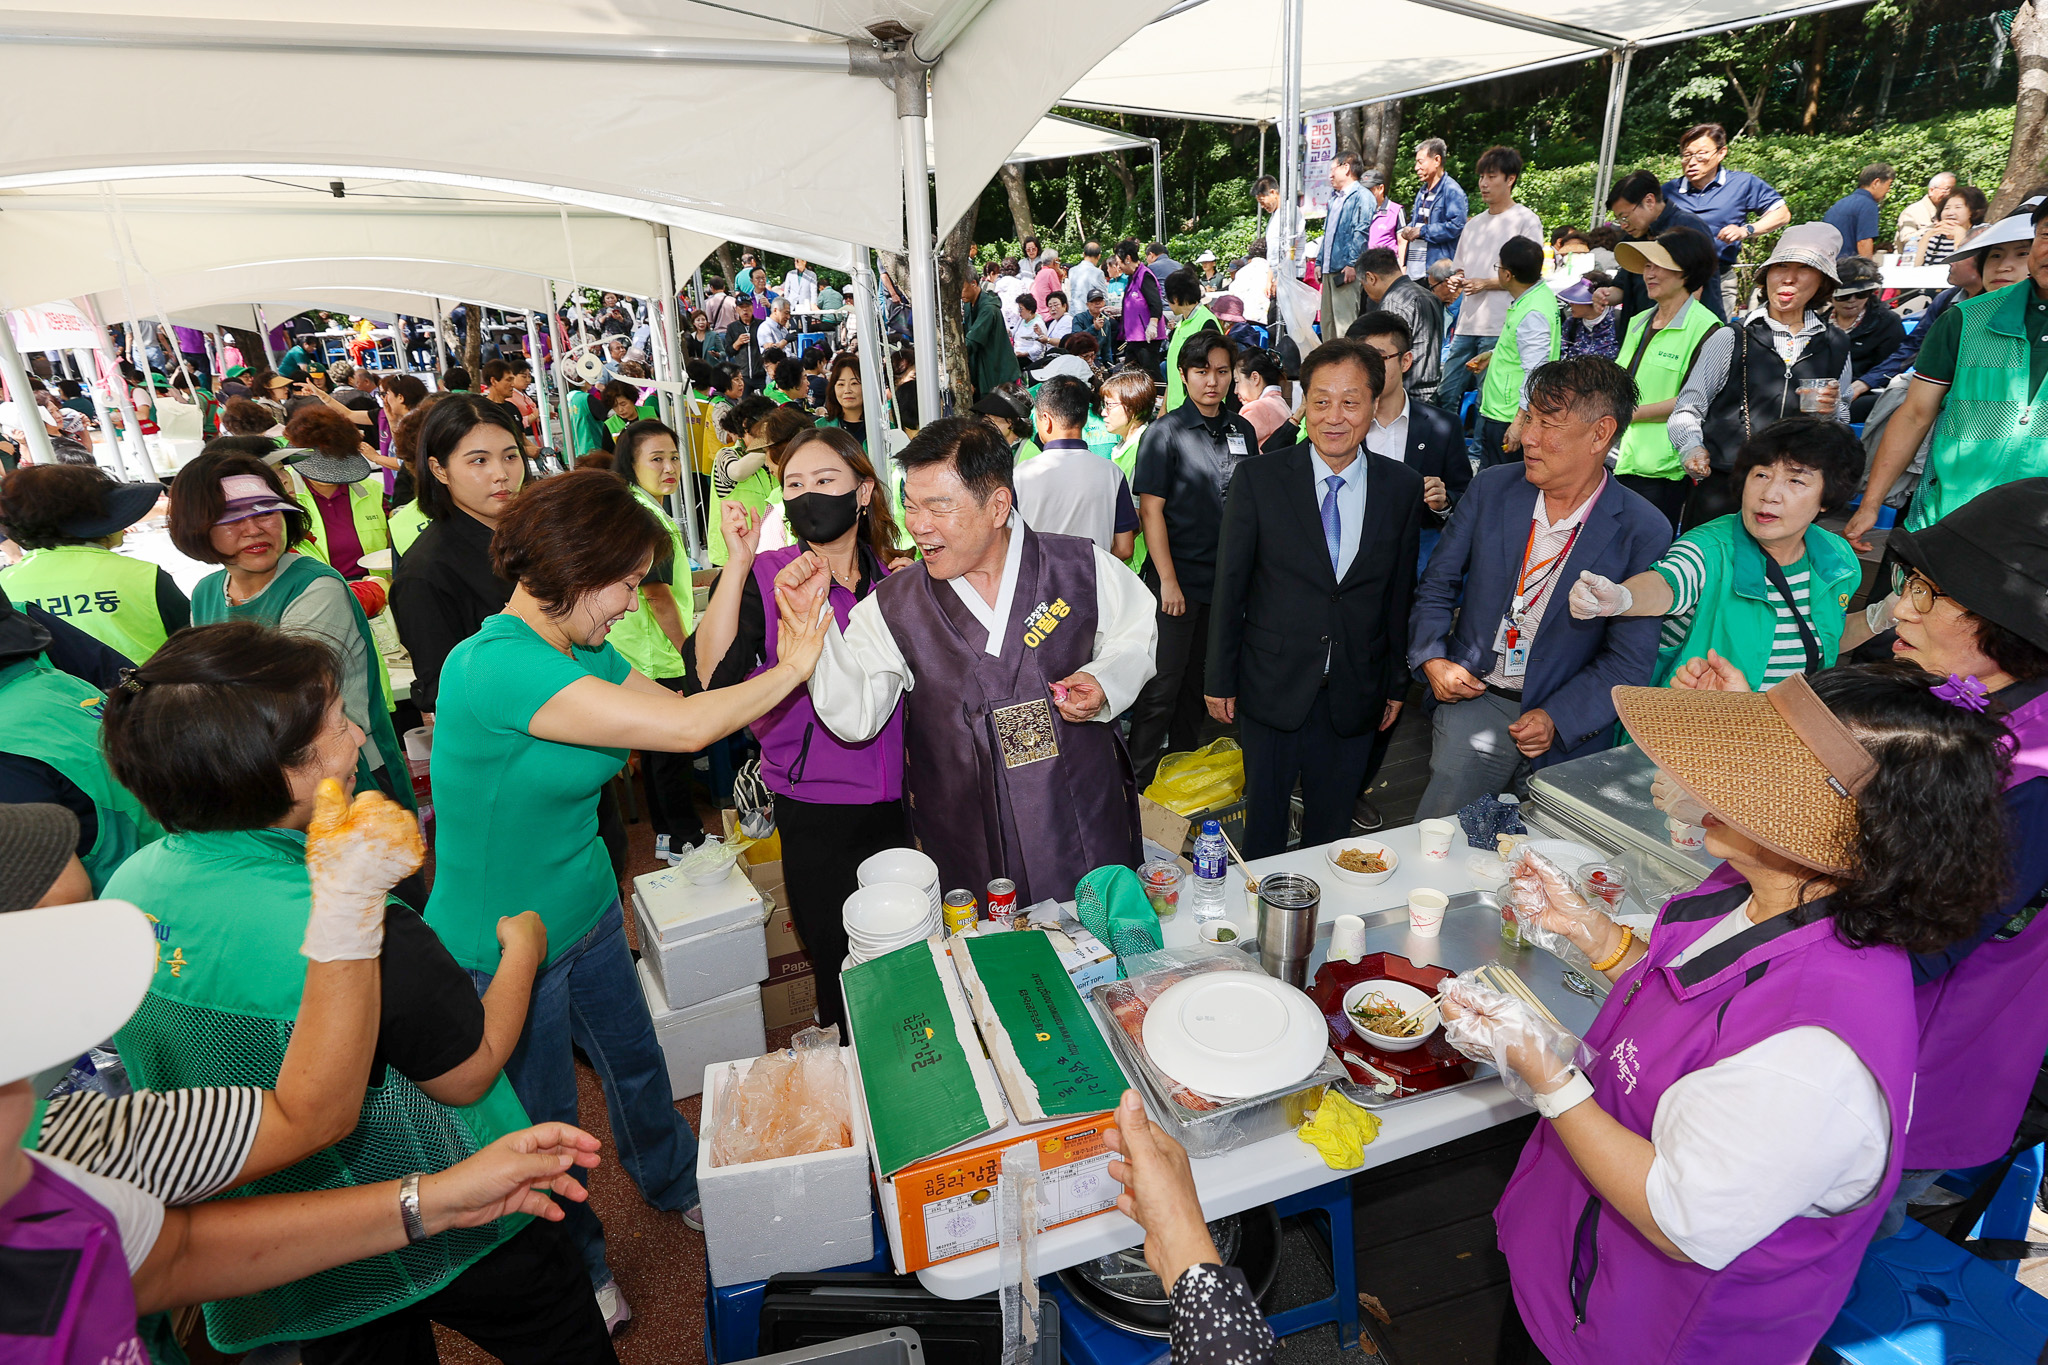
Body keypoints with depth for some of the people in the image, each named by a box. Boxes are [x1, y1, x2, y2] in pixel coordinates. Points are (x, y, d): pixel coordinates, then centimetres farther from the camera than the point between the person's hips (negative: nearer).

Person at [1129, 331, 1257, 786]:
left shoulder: (1242, 430, 8)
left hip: (1227, 577, 5)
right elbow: (1150, 510, -11)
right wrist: (1168, 581, -15)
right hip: (1177, 579, -5)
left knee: (1200, 678, 16)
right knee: (1162, 685, -2)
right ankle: (1140, 781, 11)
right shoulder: (1165, 433, -8)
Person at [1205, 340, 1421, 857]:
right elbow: (1229, 585, -4)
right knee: (1264, 821, 13)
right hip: (1272, 688, -2)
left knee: (1331, 829, 16)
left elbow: (1401, 592, 6)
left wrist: (1398, 684, 10)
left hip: (1355, 694, 2)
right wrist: (1219, 679, -3)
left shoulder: (1403, 488, 0)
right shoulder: (1258, 479, -8)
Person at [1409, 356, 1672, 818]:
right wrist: (1431, 659, -6)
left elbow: (1630, 659, -5)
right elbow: (1436, 585, 9)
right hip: (1474, 701, 1)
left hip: (1568, 726, -1)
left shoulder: (1643, 533, -7)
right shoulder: (1490, 488, 1)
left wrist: (1557, 719, -16)